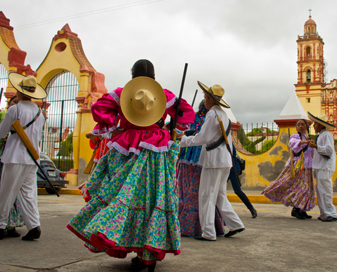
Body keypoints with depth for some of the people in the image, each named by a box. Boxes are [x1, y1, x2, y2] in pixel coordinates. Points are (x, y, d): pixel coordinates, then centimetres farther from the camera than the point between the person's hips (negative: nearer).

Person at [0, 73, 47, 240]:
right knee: (28, 193, 8)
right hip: (32, 158, 6)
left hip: (15, 157, -6)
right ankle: (34, 226, 2)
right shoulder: (40, 112, 11)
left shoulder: (15, 110, -9)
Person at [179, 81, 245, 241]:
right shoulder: (223, 114, 17)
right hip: (224, 160, 10)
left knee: (207, 196, -3)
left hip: (214, 161, -10)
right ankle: (235, 224, 18)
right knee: (220, 195, 17)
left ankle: (208, 233, 2)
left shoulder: (212, 114, -12)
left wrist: (183, 140, -7)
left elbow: (202, 138, -16)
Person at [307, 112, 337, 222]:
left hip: (325, 168, -10)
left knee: (325, 190, -10)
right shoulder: (320, 135, 21)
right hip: (320, 167, 10)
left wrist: (316, 146, -24)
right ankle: (324, 213, 14)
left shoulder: (327, 135, -9)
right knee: (320, 191, 10)